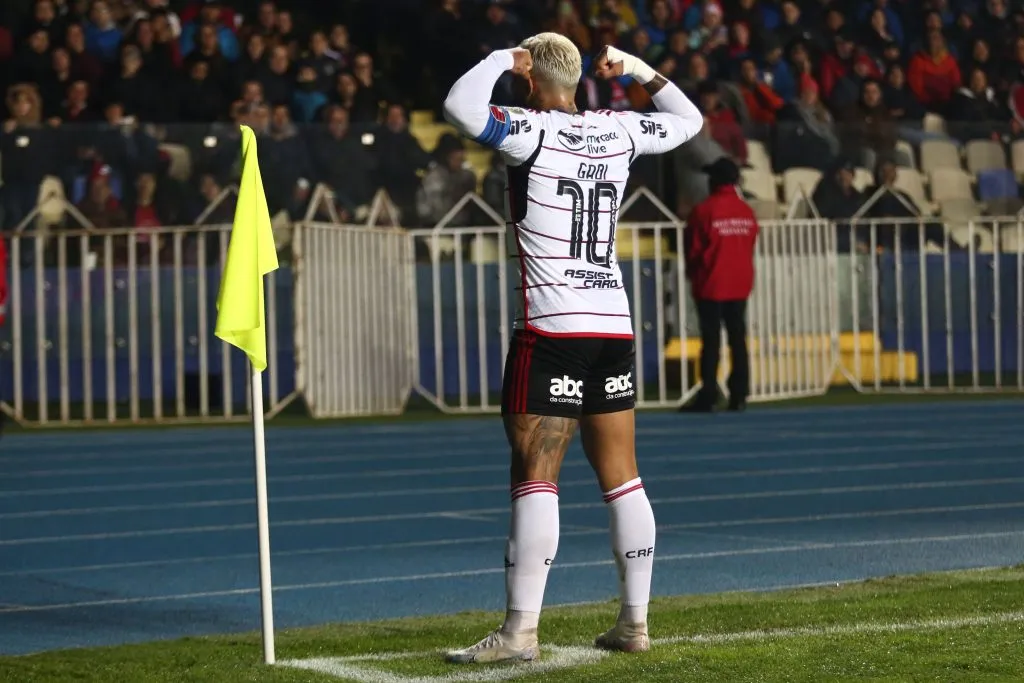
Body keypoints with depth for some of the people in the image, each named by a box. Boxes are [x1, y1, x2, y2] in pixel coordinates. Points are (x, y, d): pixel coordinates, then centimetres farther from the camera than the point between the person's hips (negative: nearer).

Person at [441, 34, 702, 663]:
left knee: (535, 479, -7)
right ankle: (635, 622, 13)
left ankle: (521, 630, -10)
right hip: (615, 323, 6)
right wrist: (640, 70, 28)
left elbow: (460, 106, -22)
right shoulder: (620, 131, 9)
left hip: (551, 328, -6)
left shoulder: (532, 131, -7)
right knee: (622, 480, 9)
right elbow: (690, 120, 26)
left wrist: (500, 58, -6)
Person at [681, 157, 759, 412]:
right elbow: (751, 244, 8)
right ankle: (739, 396, 6)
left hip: (711, 286, -4)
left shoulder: (704, 210, -13)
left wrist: (692, 274, 11)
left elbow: (693, 248, -6)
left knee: (711, 341, -2)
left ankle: (707, 398, -3)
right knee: (738, 339, 8)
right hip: (740, 284, 4)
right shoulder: (746, 211, 2)